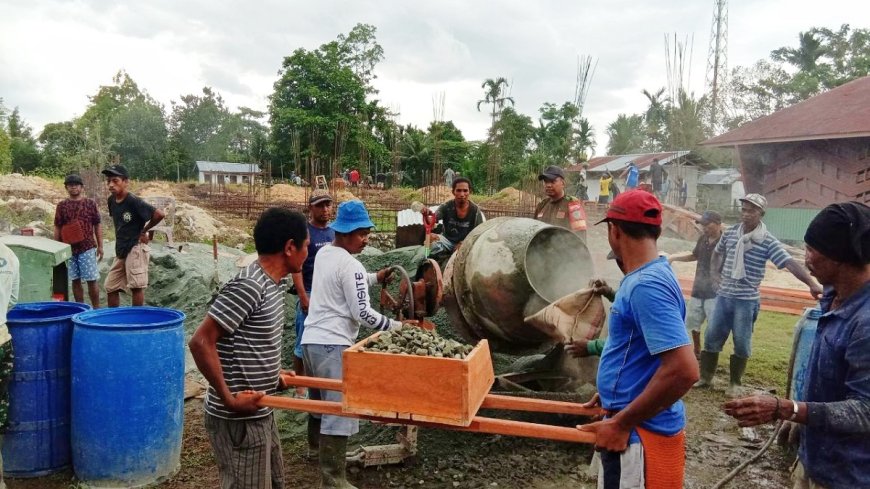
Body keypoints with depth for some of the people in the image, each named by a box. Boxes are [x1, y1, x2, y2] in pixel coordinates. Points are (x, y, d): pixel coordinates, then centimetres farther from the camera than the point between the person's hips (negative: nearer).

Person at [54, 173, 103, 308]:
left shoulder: (90, 203, 2)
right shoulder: (62, 205, 6)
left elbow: (97, 226, 4)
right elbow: (57, 228, 9)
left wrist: (100, 246, 0)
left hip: (88, 248, -2)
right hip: (69, 249, 2)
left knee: (91, 280, -2)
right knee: (75, 280, 8)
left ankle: (96, 308, 7)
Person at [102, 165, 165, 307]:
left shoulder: (134, 201, -17)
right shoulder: (111, 201, 6)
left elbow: (159, 215, -22)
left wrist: (143, 231, -10)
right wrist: (122, 237, 11)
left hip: (135, 248, -8)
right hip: (120, 250, 8)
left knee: (136, 286, -6)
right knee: (111, 287, 11)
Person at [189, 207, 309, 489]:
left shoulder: (272, 283, 7)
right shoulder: (249, 286, -22)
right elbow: (201, 342, -24)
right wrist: (229, 399, -22)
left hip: (260, 414, 10)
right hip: (238, 420, -9)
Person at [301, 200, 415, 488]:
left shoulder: (323, 254, 11)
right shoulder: (351, 265, -17)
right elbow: (362, 313, -18)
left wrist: (376, 278, 25)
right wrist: (397, 327, -9)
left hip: (311, 340, 10)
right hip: (333, 345, -10)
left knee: (321, 404, 24)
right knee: (338, 412, -5)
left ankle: (322, 453, 41)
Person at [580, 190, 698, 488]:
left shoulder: (647, 285, -24)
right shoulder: (645, 278, 7)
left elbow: (683, 370, -30)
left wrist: (621, 424, -24)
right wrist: (612, 393, 21)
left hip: (639, 434, -9)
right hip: (635, 425, 9)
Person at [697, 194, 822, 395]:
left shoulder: (768, 242, -12)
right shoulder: (730, 233, 2)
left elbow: (790, 263, -20)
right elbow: (717, 253, 21)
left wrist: (813, 284, -31)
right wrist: (715, 274, 10)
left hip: (747, 300, -4)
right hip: (723, 296, 4)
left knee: (741, 343, 6)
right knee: (712, 337, 9)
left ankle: (735, 383, 22)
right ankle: (705, 377, 23)